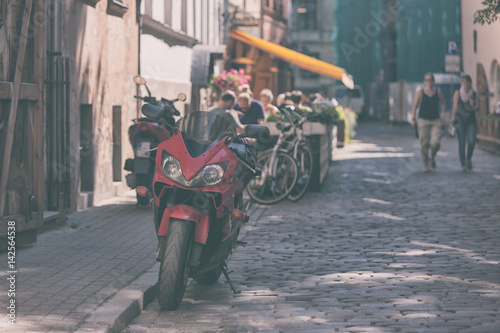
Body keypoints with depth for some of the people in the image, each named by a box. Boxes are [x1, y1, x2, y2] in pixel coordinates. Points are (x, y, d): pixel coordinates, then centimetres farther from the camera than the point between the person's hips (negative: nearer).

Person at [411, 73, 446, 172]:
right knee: (424, 144, -2)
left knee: (436, 142, -14)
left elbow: (443, 104, 18)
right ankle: (426, 165, 12)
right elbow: (415, 106, 1)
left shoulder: (438, 92, 4)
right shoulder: (420, 92, 0)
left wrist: (442, 114, 4)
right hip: (423, 120, -1)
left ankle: (432, 157, 17)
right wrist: (413, 118, -8)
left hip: (435, 121, 1)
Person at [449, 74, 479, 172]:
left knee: (471, 141, -13)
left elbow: (477, 108, 10)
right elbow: (455, 107, -4)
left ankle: (469, 158, 13)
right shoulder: (458, 93, -1)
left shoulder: (473, 93, 9)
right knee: (462, 143, -8)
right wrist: (452, 121, -11)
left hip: (471, 121, 2)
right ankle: (463, 165, -1)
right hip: (460, 120, -2)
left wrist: (473, 104, -13)